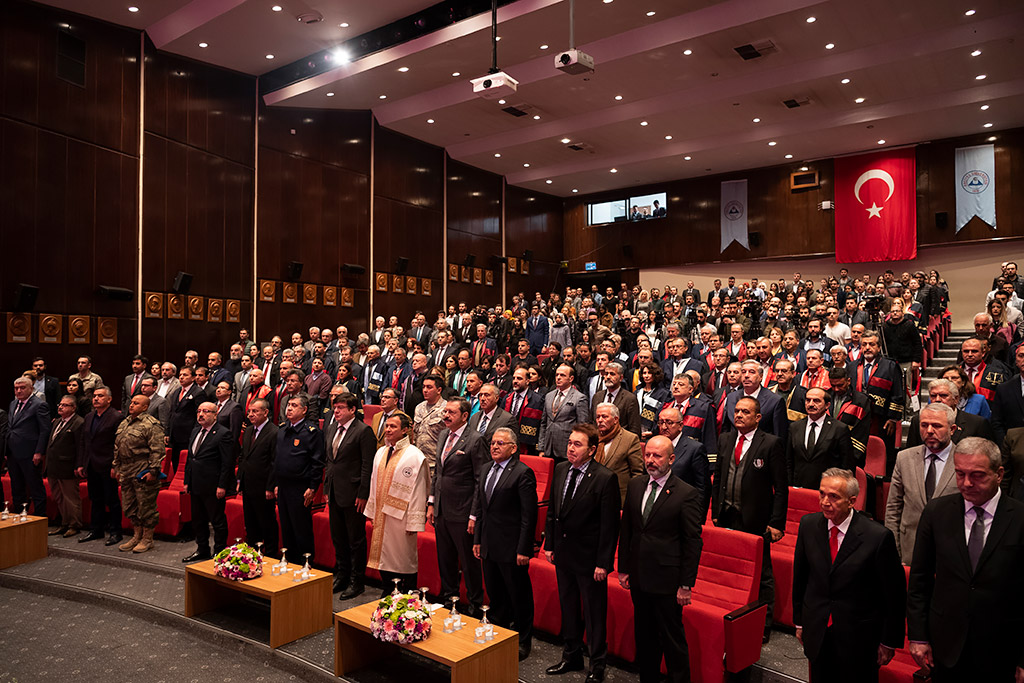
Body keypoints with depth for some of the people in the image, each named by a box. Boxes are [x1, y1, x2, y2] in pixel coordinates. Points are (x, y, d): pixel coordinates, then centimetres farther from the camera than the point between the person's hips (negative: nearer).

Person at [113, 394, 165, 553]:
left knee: (145, 506, 0)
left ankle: (147, 539, 11)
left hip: (143, 473, -9)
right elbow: (117, 447, 23)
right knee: (129, 506, 16)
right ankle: (137, 536, 29)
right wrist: (115, 466, 19)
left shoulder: (151, 424, -12)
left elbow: (157, 450, -17)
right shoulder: (124, 423, 15)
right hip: (125, 472, 9)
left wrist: (153, 470, -21)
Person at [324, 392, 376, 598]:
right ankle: (341, 575, 32)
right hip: (334, 493, 7)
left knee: (356, 540, 4)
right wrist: (327, 488, 14)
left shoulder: (364, 431, -13)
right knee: (338, 538, 17)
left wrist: (362, 495, -16)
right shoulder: (330, 430, 11)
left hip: (352, 494, -7)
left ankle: (356, 581, 16)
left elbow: (368, 466, -14)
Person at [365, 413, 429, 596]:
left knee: (405, 559, 3)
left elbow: (418, 491, -14)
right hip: (381, 515, 7)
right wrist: (373, 512, 13)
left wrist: (414, 523, -15)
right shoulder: (381, 453, 8)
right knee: (383, 554, 15)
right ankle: (388, 594, 31)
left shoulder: (414, 456, -13)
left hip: (401, 517, -6)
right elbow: (374, 483, 15)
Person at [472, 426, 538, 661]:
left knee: (519, 597, 8)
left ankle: (523, 642, 24)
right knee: (495, 595, 19)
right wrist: (477, 540, 14)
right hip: (489, 547, 7)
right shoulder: (485, 470, 10)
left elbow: (529, 515, -16)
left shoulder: (522, 473, -14)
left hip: (511, 549, -7)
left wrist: (524, 550, -18)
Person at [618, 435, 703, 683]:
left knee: (672, 639, 7)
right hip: (639, 578, 5)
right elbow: (625, 529, 10)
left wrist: (686, 585, -11)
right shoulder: (635, 485, 3)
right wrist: (623, 568, 9)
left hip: (667, 581, -5)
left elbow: (693, 542, -11)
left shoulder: (687, 494, -14)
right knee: (644, 637, 19)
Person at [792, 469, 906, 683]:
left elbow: (895, 593, -9)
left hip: (858, 639, -3)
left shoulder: (878, 536, -19)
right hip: (816, 633, 4)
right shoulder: (808, 525, -6)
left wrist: (889, 642, -4)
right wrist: (799, 622, 10)